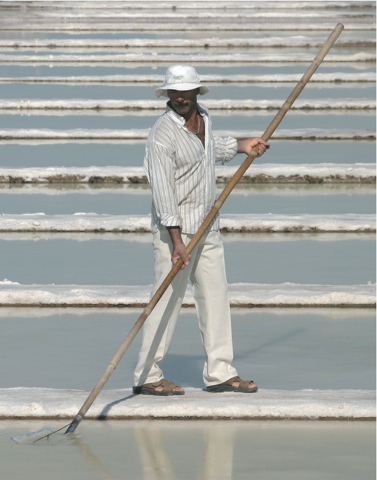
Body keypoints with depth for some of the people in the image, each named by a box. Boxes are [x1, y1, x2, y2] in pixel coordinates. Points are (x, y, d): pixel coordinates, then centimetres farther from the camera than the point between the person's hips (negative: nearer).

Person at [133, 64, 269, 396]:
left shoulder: (203, 117, 8)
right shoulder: (163, 135, -17)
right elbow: (162, 190, -23)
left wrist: (240, 146, 30)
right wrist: (176, 239, -28)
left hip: (208, 226, 8)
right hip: (175, 227, -8)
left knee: (216, 297, 8)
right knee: (168, 300, -8)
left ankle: (220, 373, 13)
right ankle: (147, 377, -2)